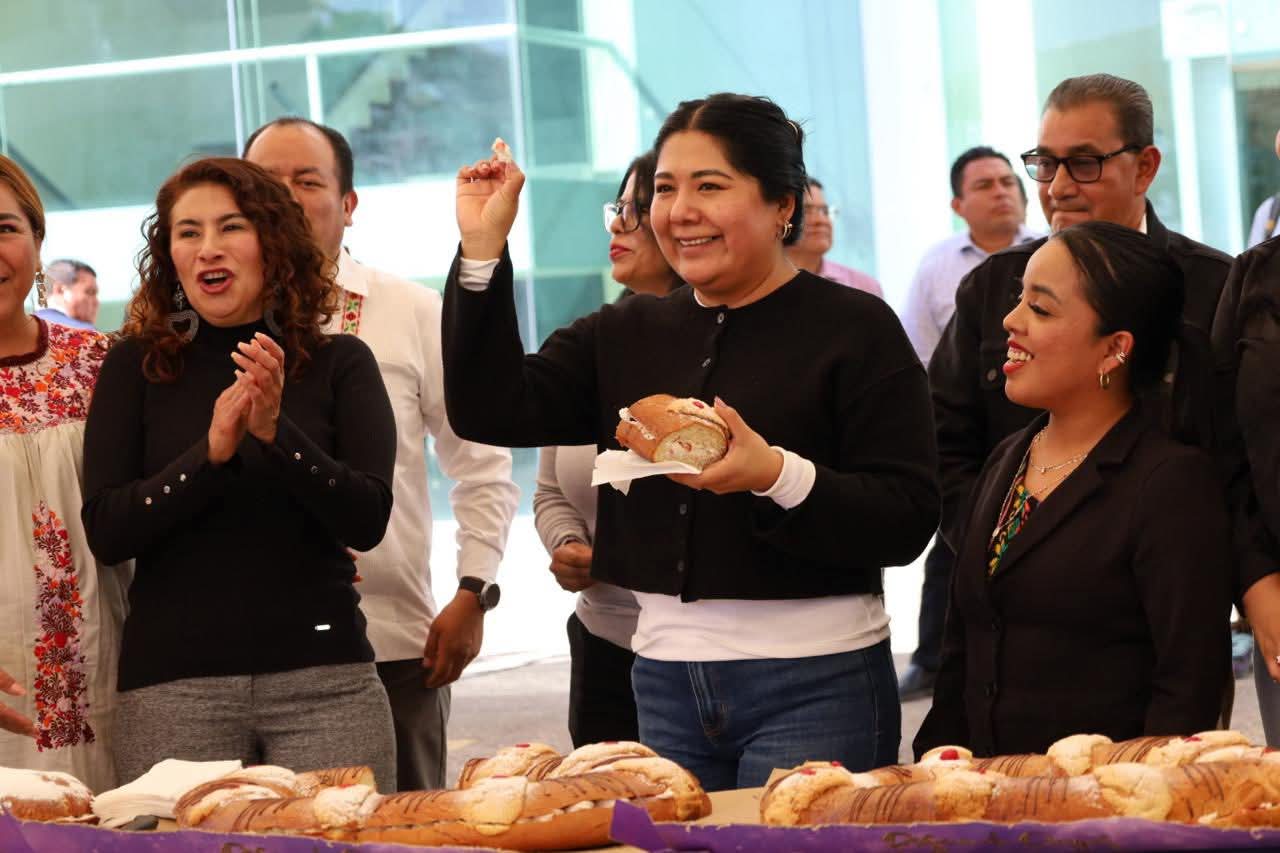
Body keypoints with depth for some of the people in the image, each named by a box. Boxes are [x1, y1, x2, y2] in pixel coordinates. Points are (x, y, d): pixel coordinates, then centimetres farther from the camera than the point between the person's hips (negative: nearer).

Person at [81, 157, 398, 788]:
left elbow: (368, 521, -4)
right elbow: (105, 534, -2)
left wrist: (277, 433, -18)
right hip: (171, 685, 0)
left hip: (323, 676, 0)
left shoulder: (339, 363, 6)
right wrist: (211, 451, -16)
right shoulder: (136, 368, 6)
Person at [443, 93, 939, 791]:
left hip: (812, 683, -5)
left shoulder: (855, 327, -5)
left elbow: (908, 519, -12)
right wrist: (482, 251, -3)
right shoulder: (628, 335, 12)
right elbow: (492, 412, 1)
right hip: (665, 681, 5)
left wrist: (777, 475, -27)